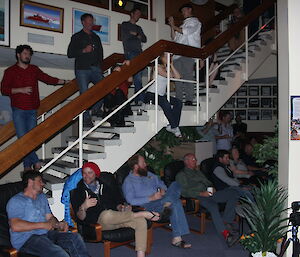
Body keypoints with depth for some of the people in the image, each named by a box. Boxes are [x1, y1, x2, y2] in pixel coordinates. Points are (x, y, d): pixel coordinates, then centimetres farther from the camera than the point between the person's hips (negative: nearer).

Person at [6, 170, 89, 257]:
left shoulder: (42, 197, 23)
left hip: (46, 233, 7)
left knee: (75, 237, -17)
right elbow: (15, 226, -15)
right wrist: (43, 225, -14)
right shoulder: (15, 201, -2)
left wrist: (58, 224, -2)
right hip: (26, 238, -7)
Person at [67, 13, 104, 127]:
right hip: (82, 69, -4)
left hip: (95, 69, 4)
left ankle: (96, 109, 5)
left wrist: (99, 66, 10)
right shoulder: (77, 37, 9)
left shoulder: (96, 37, 22)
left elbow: (100, 53, 25)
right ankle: (86, 119, -4)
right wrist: (84, 50, -10)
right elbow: (70, 53, 1)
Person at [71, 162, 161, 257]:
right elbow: (81, 217, -1)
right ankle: (143, 214, -25)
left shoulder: (104, 187, 25)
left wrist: (121, 207, 0)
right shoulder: (78, 192, 10)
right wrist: (83, 207, -24)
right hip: (99, 220, -4)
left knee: (141, 221, -19)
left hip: (117, 218, 5)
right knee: (107, 214, -40)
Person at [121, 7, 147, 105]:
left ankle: (138, 100, -3)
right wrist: (135, 35, 5)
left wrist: (135, 34, 2)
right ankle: (141, 98, -19)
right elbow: (124, 37, -3)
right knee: (137, 77, -17)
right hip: (130, 52, -6)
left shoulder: (139, 28, 29)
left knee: (138, 77, -2)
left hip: (139, 53, 6)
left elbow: (144, 39, 15)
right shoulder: (125, 25, 13)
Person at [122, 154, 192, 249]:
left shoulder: (149, 174, 21)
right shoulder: (128, 182, -3)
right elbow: (131, 201, -15)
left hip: (161, 201, 7)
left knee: (175, 184, -18)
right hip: (147, 206, -7)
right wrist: (151, 198, -21)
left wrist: (163, 190, 1)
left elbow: (161, 183, 27)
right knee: (175, 203, -31)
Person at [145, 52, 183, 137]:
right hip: (151, 94, -8)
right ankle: (175, 127, -21)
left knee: (178, 103, -10)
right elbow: (169, 75, -17)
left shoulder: (168, 68, 15)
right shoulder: (158, 67, -6)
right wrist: (167, 68, 0)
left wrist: (171, 65, 1)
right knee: (166, 104, -32)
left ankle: (171, 126, -13)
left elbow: (178, 76, 0)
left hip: (162, 95, 8)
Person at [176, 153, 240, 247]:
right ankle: (225, 233, -41)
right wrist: (201, 194, -14)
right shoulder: (181, 175, 10)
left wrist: (212, 188, 6)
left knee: (233, 194, -13)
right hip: (197, 197, -7)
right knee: (213, 206, -38)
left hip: (209, 194, 7)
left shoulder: (198, 172, 33)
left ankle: (227, 222, -20)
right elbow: (184, 192, -4)